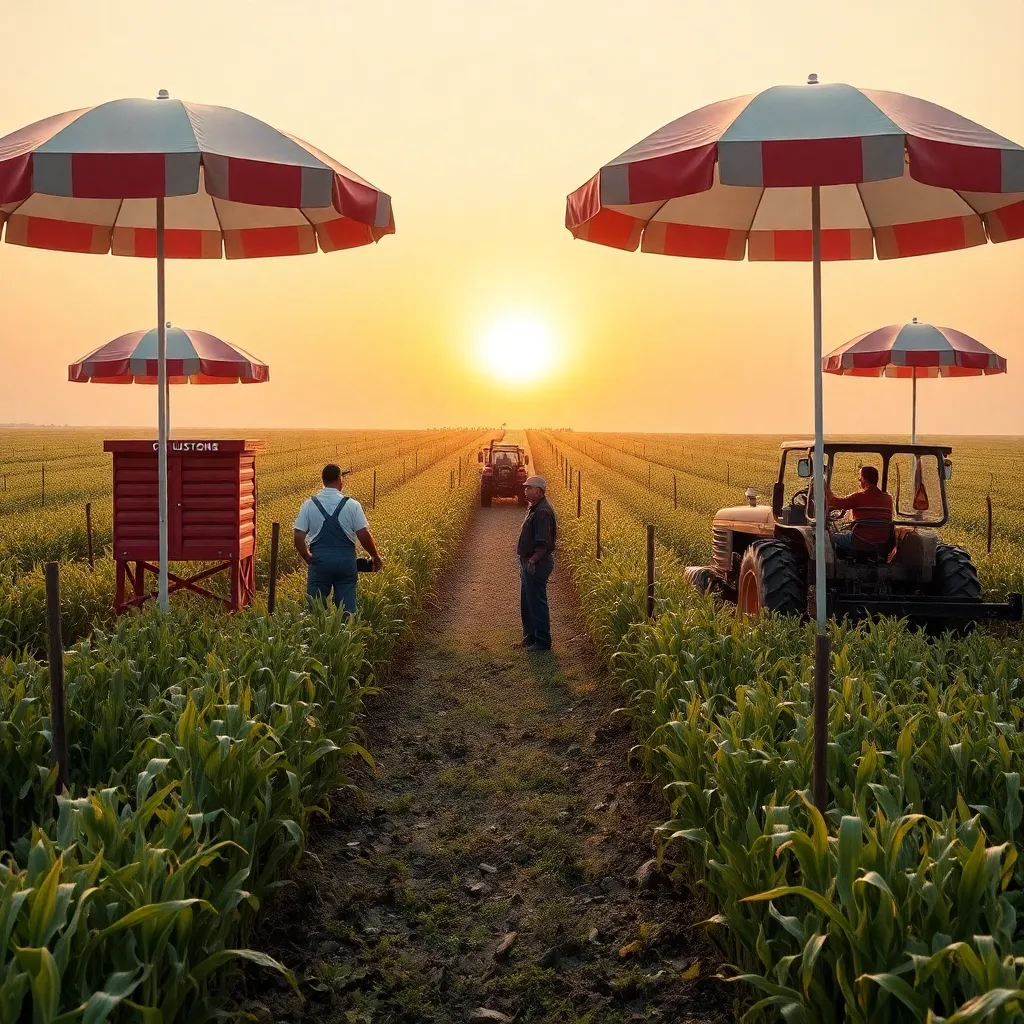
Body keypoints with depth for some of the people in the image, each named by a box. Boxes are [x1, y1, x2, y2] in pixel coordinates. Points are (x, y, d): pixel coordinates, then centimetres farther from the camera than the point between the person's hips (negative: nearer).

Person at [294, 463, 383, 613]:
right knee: (347, 607, 5)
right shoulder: (352, 505, -4)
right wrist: (376, 557, 9)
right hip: (345, 560, 0)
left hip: (320, 560, 1)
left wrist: (307, 558, 14)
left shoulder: (309, 505, 0)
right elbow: (364, 534, -6)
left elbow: (298, 536, -2)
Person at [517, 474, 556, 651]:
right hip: (529, 563, 11)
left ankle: (543, 641, 2)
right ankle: (530, 638, 27)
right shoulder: (535, 509, 15)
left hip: (537, 564, -11)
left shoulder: (542, 512, -19)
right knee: (527, 603, 17)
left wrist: (533, 560, -30)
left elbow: (543, 543, -25)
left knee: (537, 603, -5)